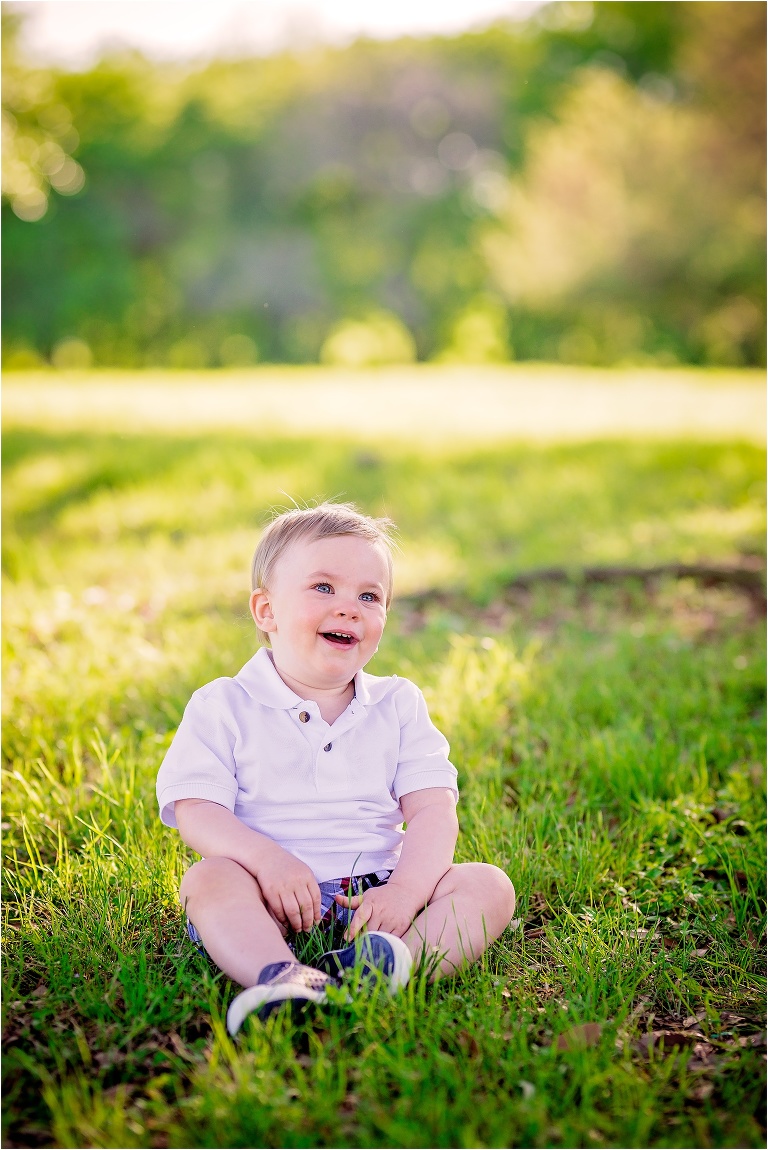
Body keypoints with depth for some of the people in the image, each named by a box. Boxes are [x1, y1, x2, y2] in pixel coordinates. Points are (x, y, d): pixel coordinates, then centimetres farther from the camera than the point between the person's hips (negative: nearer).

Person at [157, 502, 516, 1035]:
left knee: (489, 883, -18)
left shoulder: (400, 705, 11)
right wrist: (267, 858, -27)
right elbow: (197, 812, -7)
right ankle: (281, 976, -57)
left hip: (375, 893, 3)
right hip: (274, 897, -2)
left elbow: (433, 810, 1)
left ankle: (401, 960, -47)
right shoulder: (223, 707, 3)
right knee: (208, 878, -31)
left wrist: (406, 887, -19)